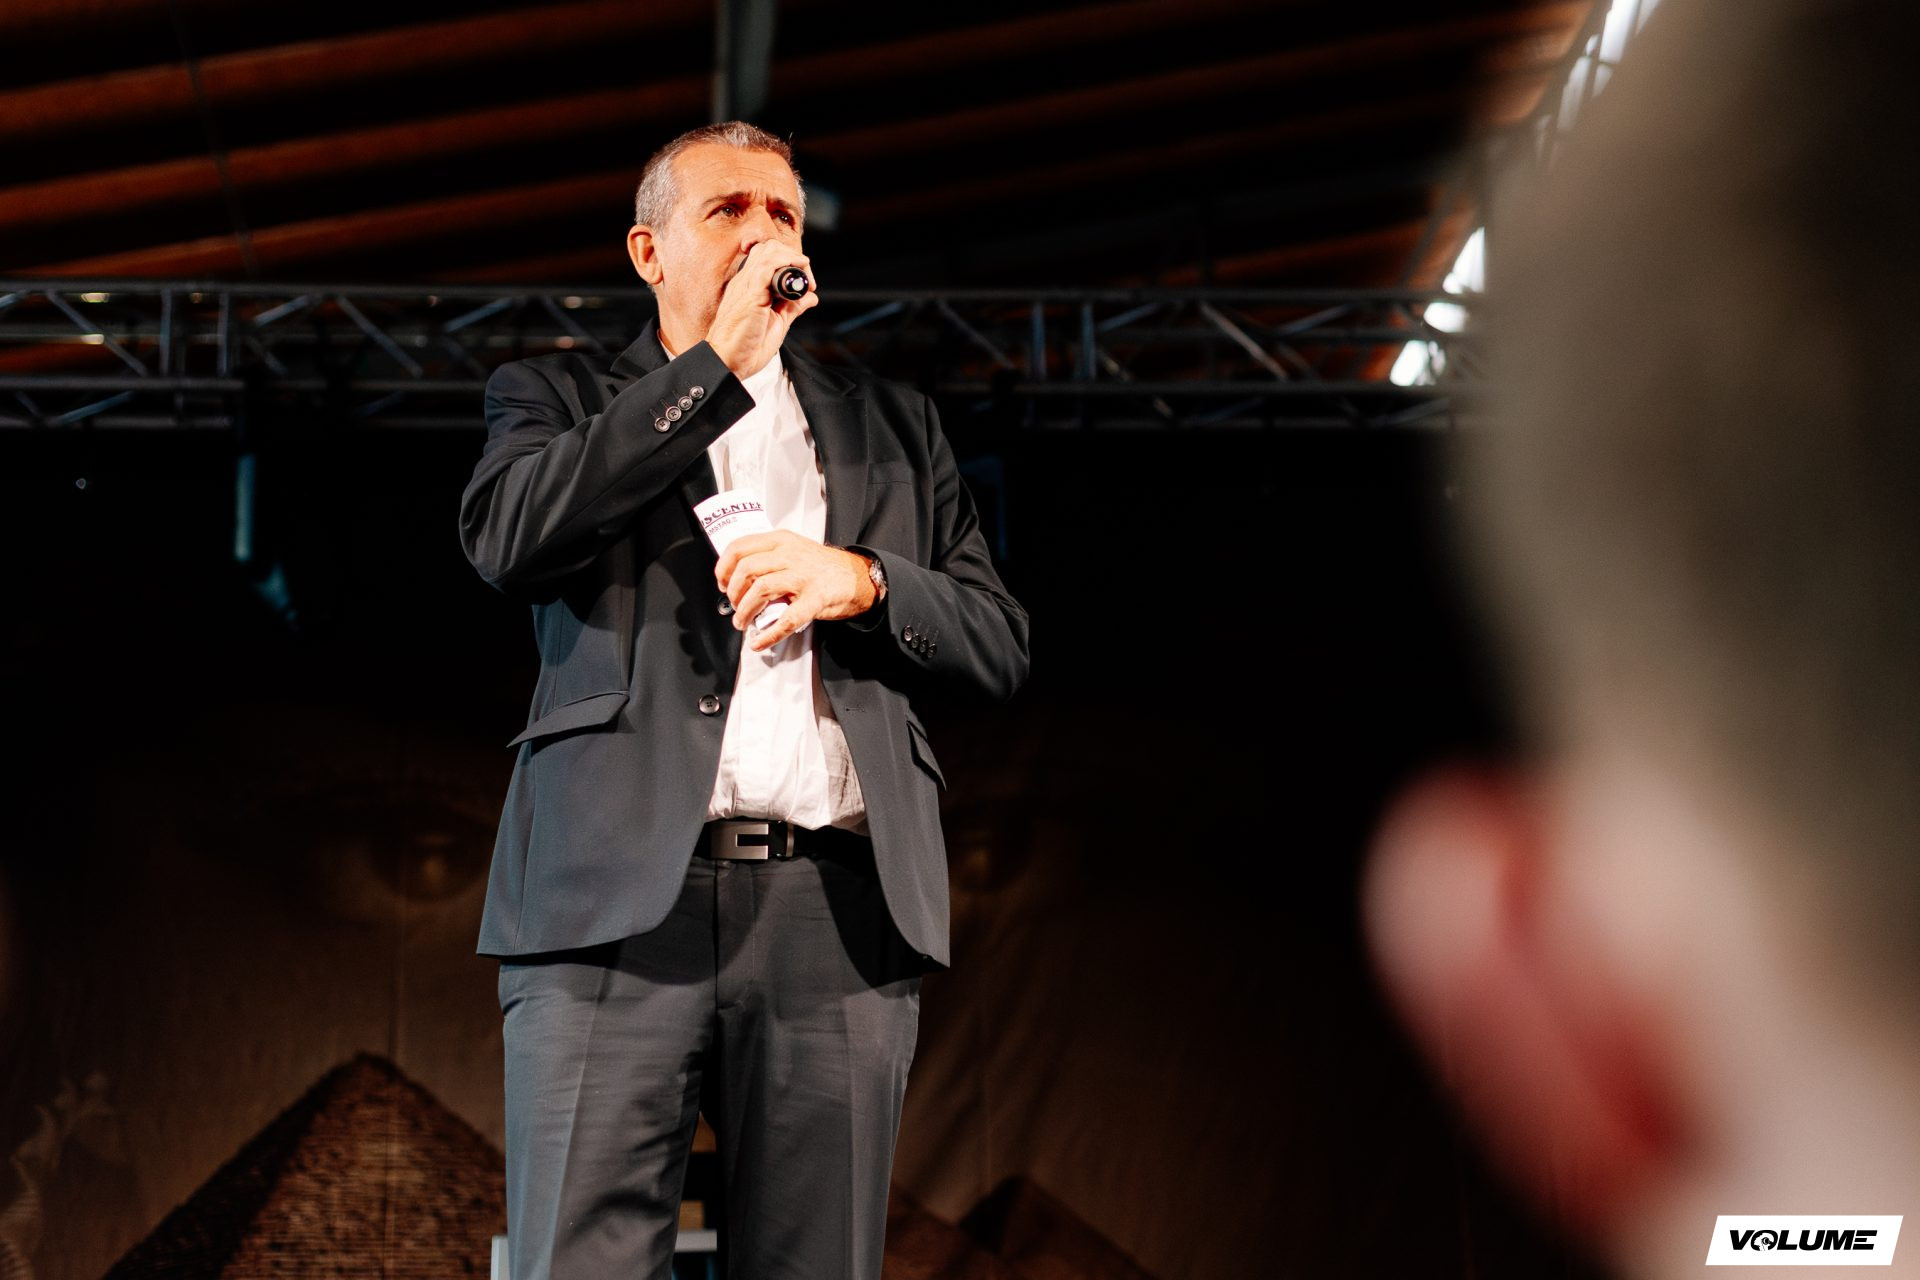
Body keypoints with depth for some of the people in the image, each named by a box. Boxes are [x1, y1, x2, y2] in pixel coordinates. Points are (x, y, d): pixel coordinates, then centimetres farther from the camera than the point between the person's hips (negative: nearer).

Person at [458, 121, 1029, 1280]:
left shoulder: (891, 426, 23)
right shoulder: (560, 398, 17)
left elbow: (1000, 644, 16)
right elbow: (507, 537, -6)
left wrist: (859, 577, -6)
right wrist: (718, 360, -4)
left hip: (838, 914, 2)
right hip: (619, 902, -2)